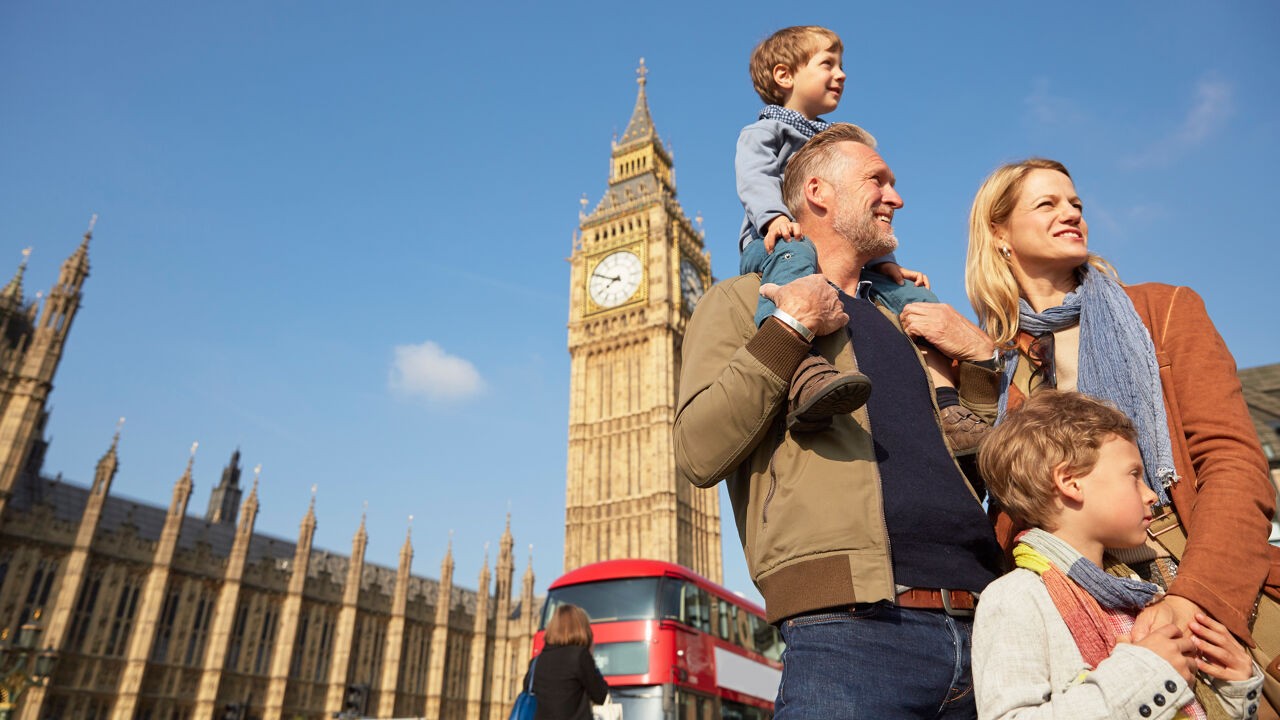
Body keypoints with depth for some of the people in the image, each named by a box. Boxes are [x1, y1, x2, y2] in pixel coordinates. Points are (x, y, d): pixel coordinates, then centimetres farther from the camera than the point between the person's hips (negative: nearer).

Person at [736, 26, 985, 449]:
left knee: (915, 296, -8)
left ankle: (947, 408, -13)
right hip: (775, 243, -7)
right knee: (796, 256, -42)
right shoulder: (762, 132, 13)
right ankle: (804, 376, -68)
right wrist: (775, 216, -32)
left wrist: (885, 262, 14)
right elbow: (756, 178, -10)